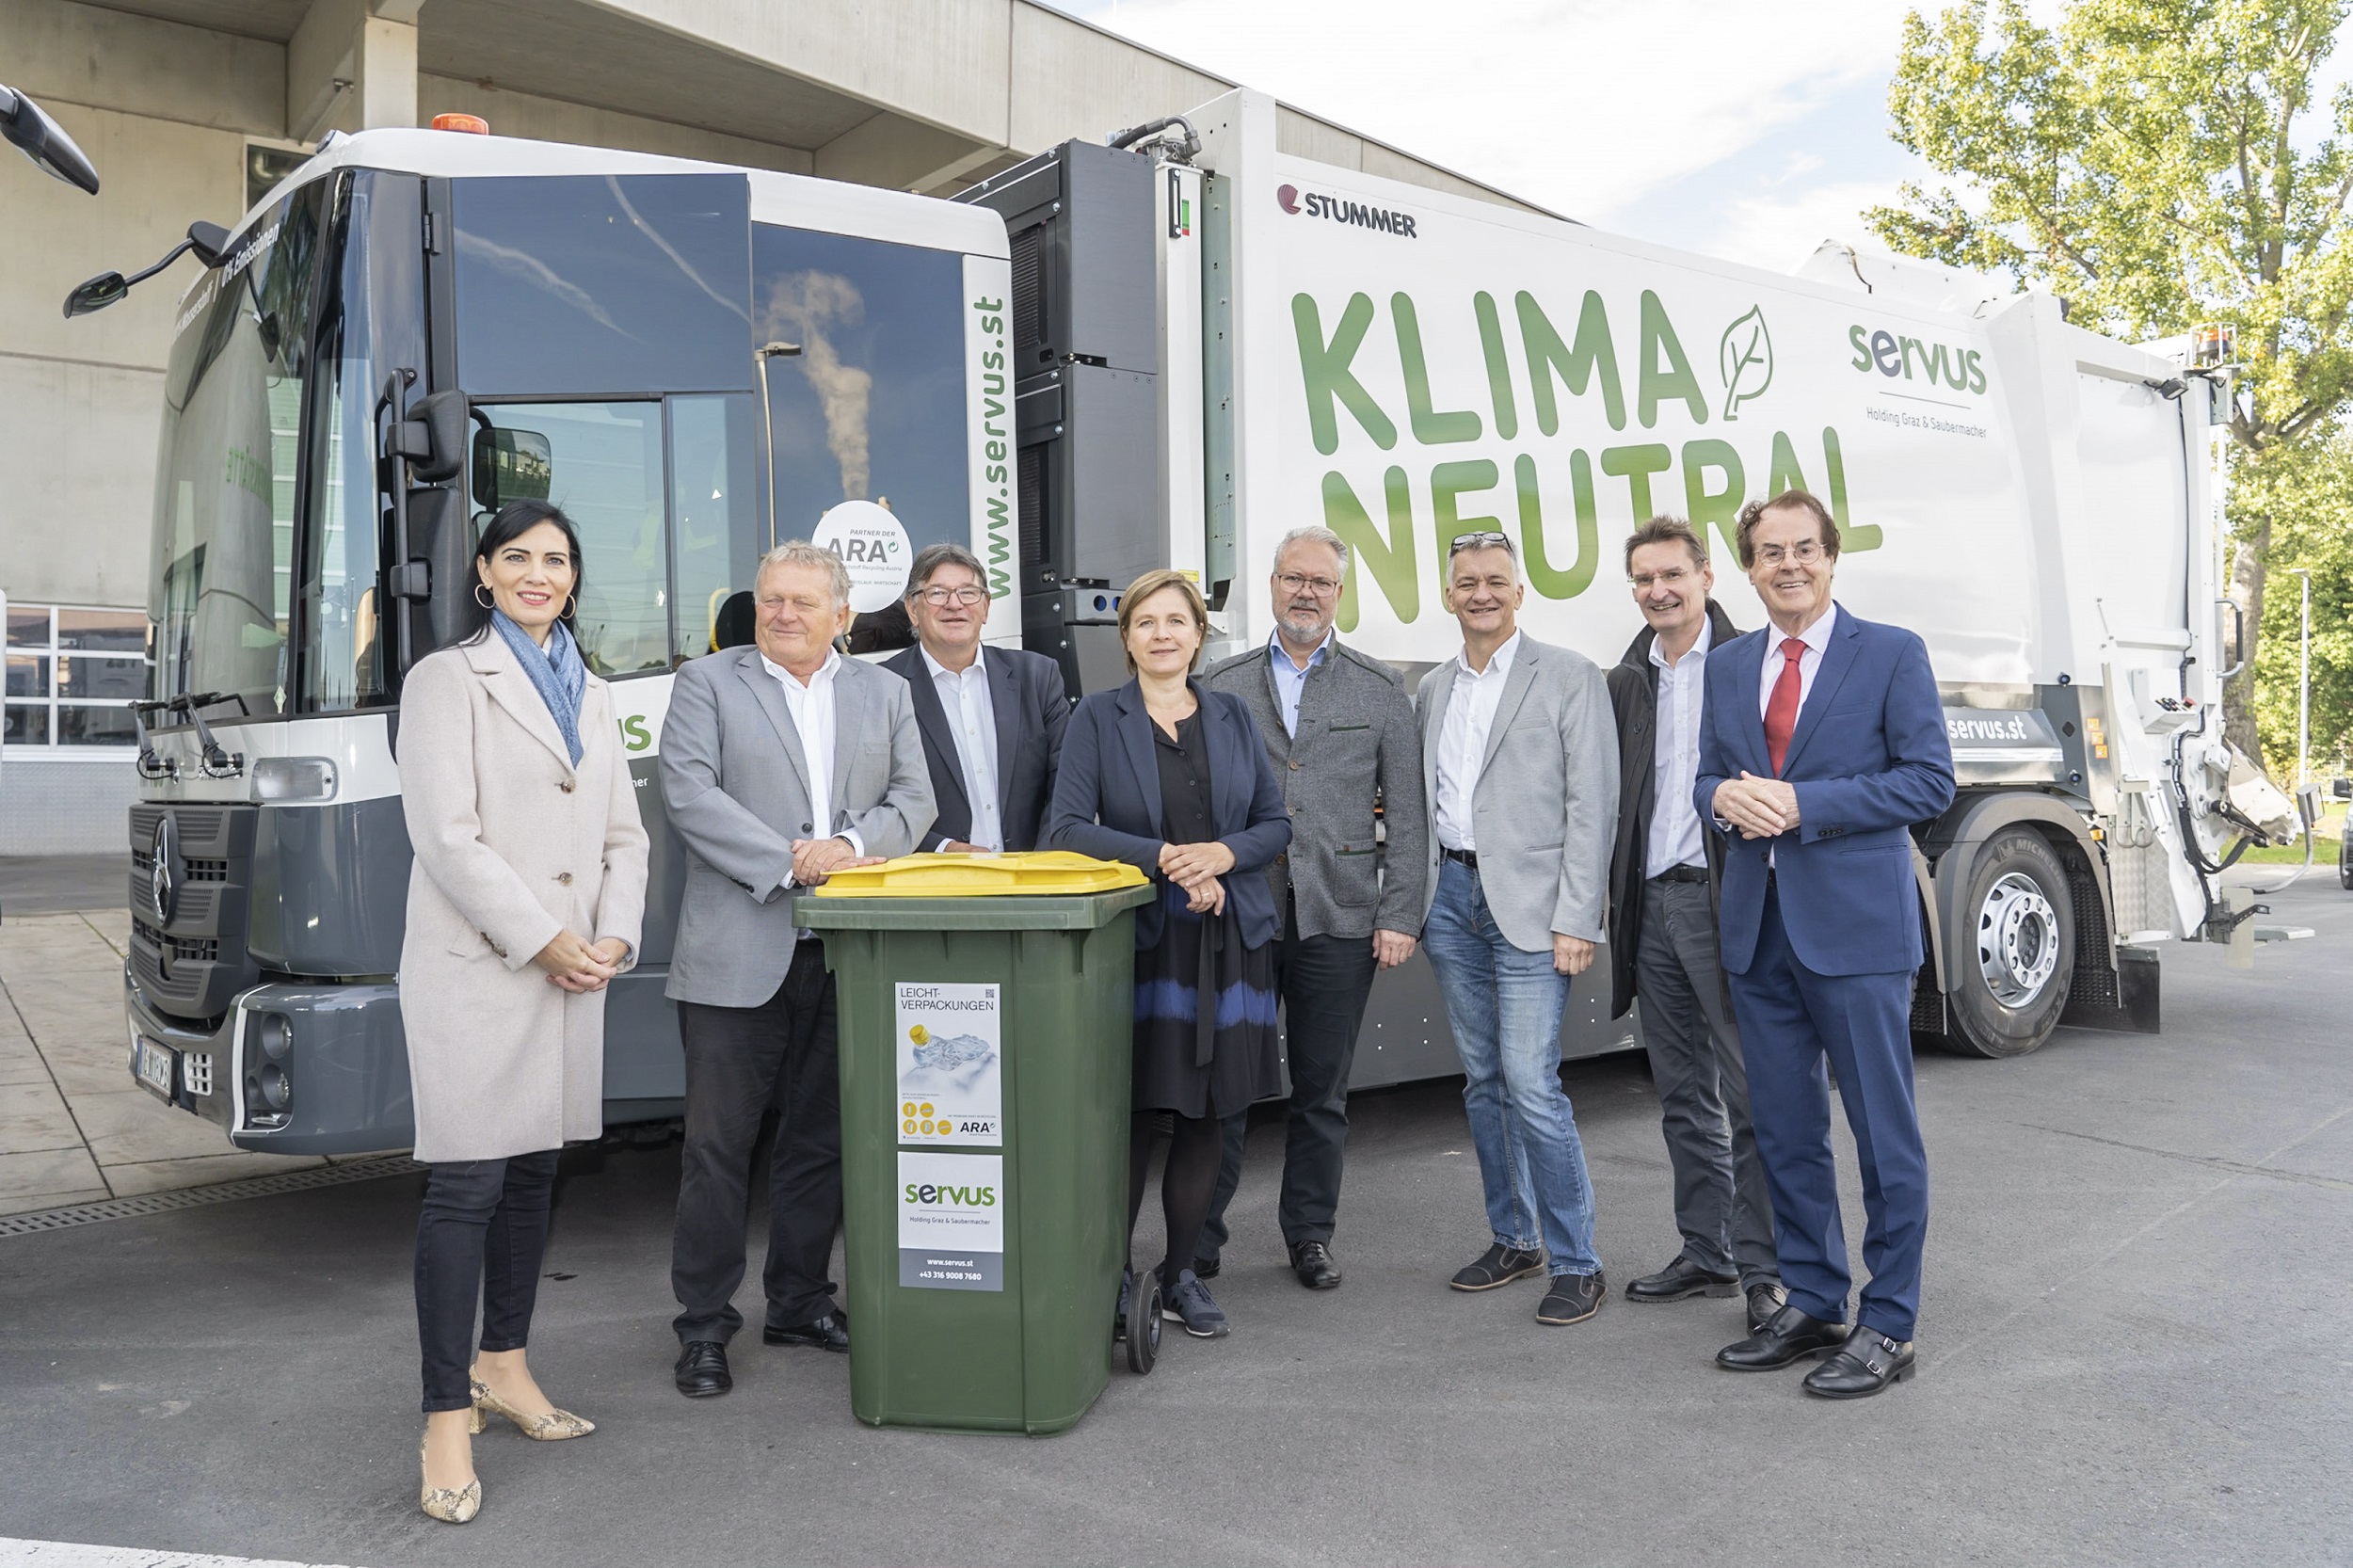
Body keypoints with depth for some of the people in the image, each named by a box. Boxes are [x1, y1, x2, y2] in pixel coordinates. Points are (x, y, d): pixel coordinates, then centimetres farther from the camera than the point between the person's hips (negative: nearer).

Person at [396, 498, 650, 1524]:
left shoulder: (592, 696, 18)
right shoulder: (448, 679, 0)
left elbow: (624, 836, 15)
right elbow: (447, 835, -11)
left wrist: (614, 938, -2)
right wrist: (542, 940, -14)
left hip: (573, 971, 6)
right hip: (476, 968, -6)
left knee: (533, 1175, 13)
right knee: (467, 1187, -6)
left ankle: (504, 1367, 28)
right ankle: (447, 1420, 1)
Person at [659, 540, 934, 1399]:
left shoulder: (883, 692, 15)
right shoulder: (706, 683, 5)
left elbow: (913, 799, 8)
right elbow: (689, 794, -8)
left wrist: (850, 844, -11)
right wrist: (787, 860, -16)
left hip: (847, 951, 3)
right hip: (737, 953, -3)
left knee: (821, 1138, 12)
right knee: (719, 1143, 2)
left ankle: (799, 1299, 27)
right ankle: (704, 1325, 13)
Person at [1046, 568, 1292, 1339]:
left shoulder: (1232, 717, 11)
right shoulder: (1098, 718, 1)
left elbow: (1276, 822, 10)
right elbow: (1068, 827, -8)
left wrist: (1224, 853, -11)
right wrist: (1165, 860, -17)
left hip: (1229, 940, 3)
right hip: (1136, 937, -3)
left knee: (1203, 1115, 7)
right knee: (1132, 1114, -2)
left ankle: (1181, 1273, 21)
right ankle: (1112, 1275, 14)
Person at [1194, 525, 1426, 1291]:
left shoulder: (1380, 690, 7)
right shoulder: (1222, 686, 8)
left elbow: (1407, 813, 4)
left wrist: (1400, 914, -3)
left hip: (1339, 917, 0)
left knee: (1322, 1088, 10)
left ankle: (1309, 1233, 25)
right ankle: (1199, 1238, 14)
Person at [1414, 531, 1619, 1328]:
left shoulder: (1569, 676, -3)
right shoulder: (1432, 688, 14)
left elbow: (1592, 805, -8)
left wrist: (1576, 920, -14)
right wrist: (1417, 903, 9)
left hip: (1527, 904, -6)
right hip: (1452, 897, 6)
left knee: (1532, 1086, -10)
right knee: (1483, 1081, 12)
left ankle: (1575, 1262, 4)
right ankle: (1514, 1237, 26)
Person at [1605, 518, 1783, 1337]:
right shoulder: (1627, 683, 14)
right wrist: (1616, 907, 10)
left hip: (1724, 900, -6)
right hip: (1651, 904, 6)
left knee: (1751, 1093, -2)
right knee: (1684, 1098, 13)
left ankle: (1763, 1267, 9)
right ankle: (1705, 1254, 25)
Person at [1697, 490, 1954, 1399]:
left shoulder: (1891, 654, -1)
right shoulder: (1728, 667, 14)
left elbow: (1929, 781, -7)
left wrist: (1802, 804, -15)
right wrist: (1725, 797, -7)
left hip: (1855, 924, -5)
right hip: (1759, 928, 5)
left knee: (1884, 1133, 1)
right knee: (1784, 1132, 12)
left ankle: (1888, 1325, 13)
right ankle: (1811, 1305, 26)